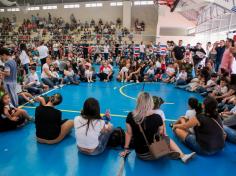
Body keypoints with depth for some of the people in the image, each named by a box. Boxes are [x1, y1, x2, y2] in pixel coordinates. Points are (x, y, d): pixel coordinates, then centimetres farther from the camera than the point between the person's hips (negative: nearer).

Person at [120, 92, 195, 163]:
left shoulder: (130, 116, -15)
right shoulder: (156, 117, -21)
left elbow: (128, 133, -4)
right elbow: (161, 133, -4)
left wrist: (126, 149, 9)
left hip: (139, 153, 4)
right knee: (167, 139, 26)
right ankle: (182, 156, 24)